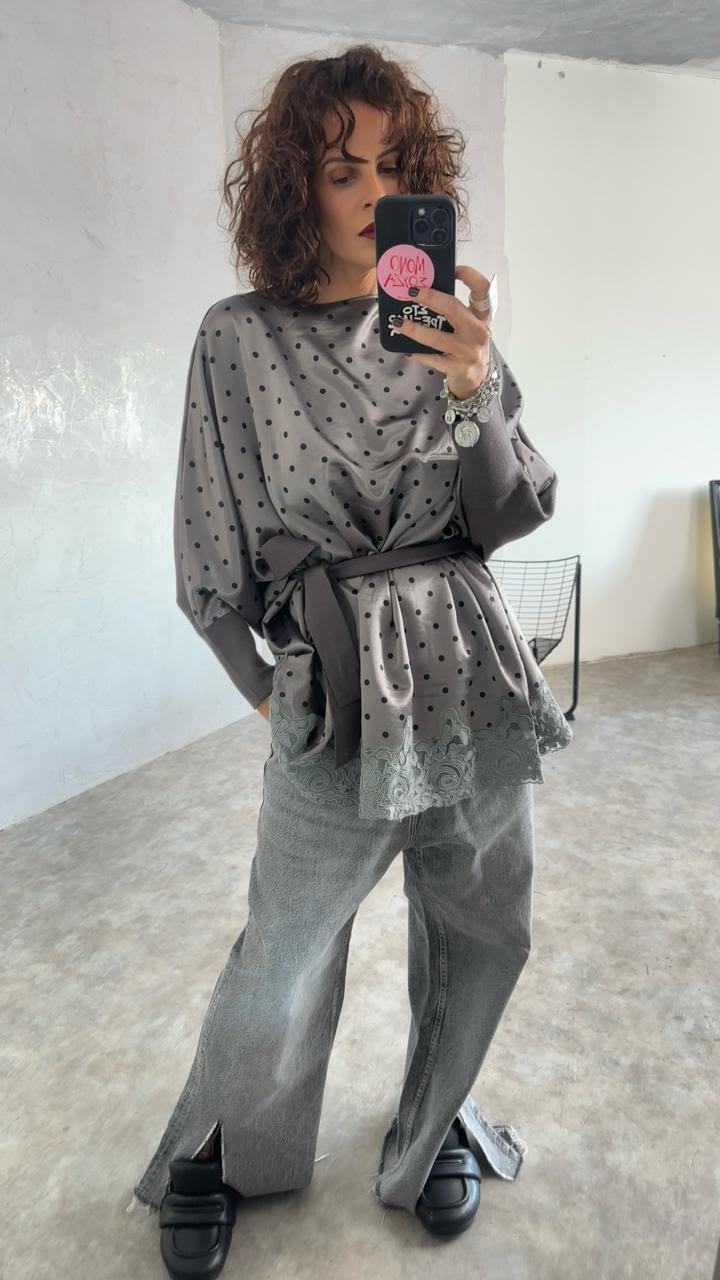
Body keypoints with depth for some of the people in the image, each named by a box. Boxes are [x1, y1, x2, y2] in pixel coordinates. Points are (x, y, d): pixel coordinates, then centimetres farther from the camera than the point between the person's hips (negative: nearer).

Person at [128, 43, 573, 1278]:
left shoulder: (449, 324, 6)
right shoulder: (242, 338, -3)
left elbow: (514, 516, 0)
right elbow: (211, 560, 1)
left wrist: (477, 396, -16)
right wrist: (268, 688, 7)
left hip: (476, 670, 4)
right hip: (335, 684, -3)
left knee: (484, 930, 16)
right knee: (286, 956, 8)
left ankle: (435, 1125, 46)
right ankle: (215, 1157, 40)